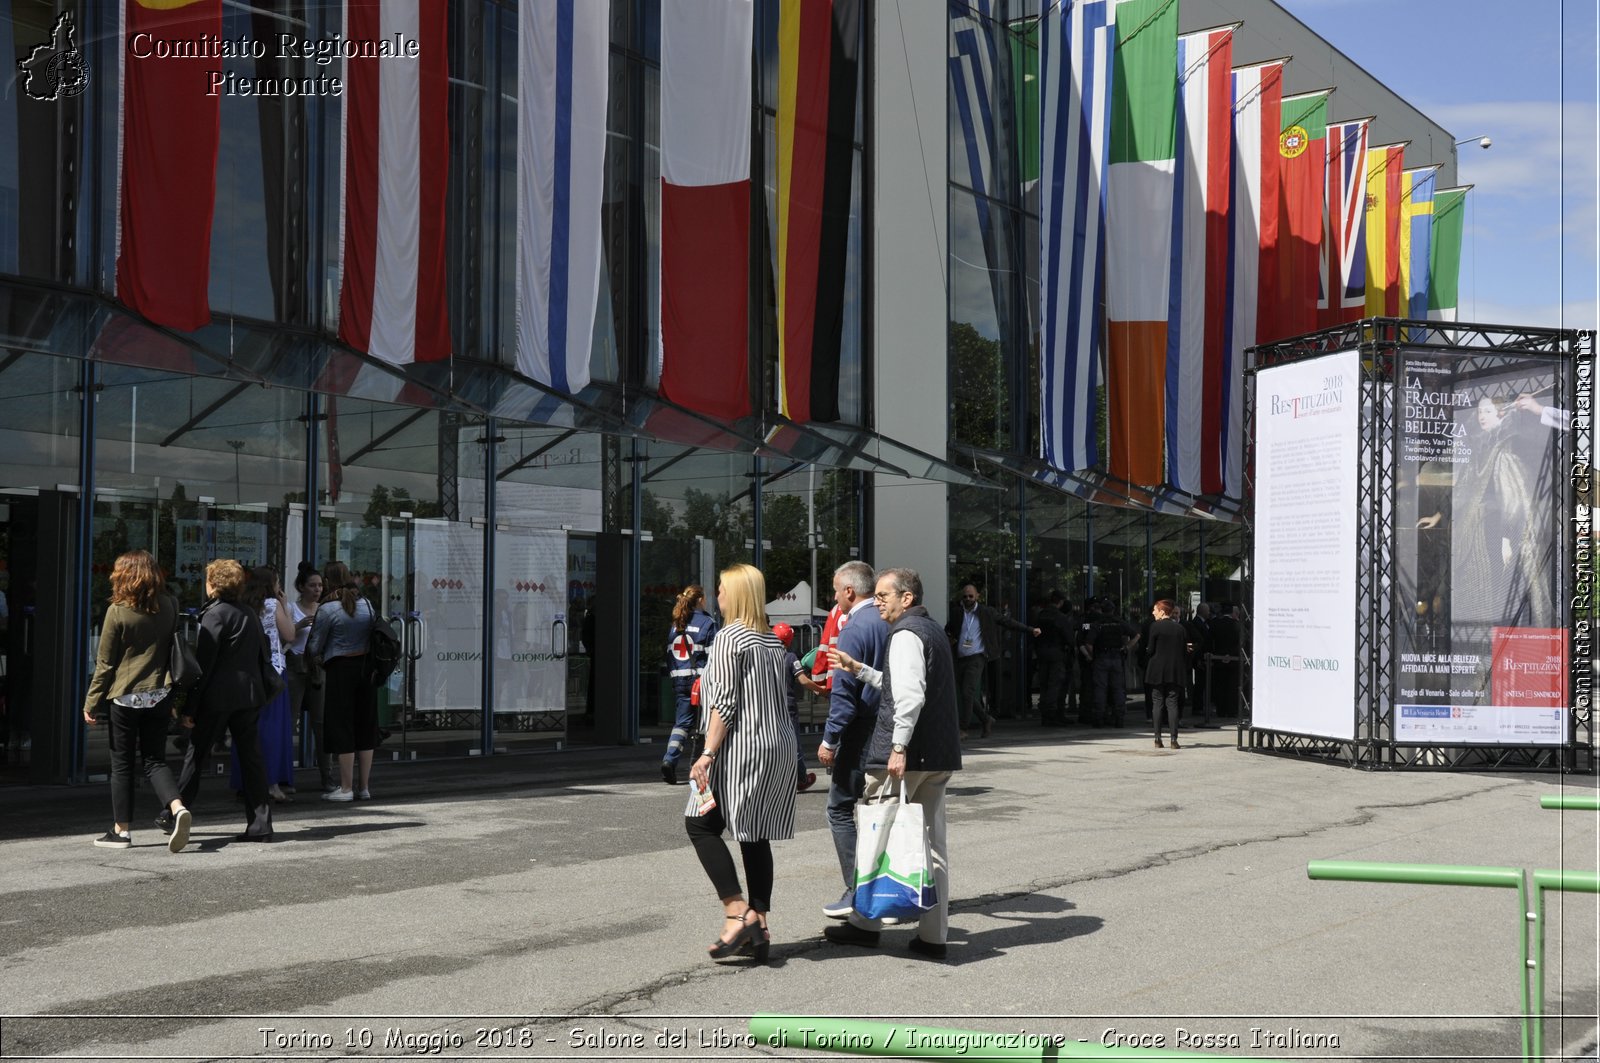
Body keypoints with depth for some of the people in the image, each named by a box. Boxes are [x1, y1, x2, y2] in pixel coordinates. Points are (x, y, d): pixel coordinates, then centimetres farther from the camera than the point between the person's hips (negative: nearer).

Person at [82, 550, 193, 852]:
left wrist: (91, 703, 1)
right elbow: (176, 651, 9)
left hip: (125, 697, -4)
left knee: (122, 763, 8)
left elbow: (105, 663, -7)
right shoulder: (169, 607, 2)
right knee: (155, 760, 10)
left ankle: (122, 830, 14)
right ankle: (177, 808, -14)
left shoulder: (117, 611, -10)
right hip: (159, 696, 4)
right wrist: (175, 693, 17)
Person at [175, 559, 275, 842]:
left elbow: (203, 663, -12)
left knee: (194, 754, 7)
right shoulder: (251, 615, 12)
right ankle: (260, 823, 3)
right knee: (251, 757, 5)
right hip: (250, 697, 6)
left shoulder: (215, 615, -9)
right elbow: (263, 659, 14)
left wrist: (190, 707, -10)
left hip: (218, 698, -6)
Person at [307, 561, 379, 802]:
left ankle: (346, 788, 2)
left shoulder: (327, 609, -9)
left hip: (340, 668, -5)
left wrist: (312, 627, 14)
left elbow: (314, 648, -4)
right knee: (365, 725, 10)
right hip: (366, 666, 5)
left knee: (342, 727, 1)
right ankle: (364, 787, 14)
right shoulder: (366, 604, 6)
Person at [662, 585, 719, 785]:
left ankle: (670, 759, -15)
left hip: (680, 679, 5)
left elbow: (669, 654, 13)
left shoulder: (676, 624, 12)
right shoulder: (707, 622, -7)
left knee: (682, 722, 6)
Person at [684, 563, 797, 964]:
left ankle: (737, 913, -12)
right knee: (755, 836, 9)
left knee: (701, 824, -2)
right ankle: (759, 926, 8)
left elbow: (724, 703, -15)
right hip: (780, 748, 8)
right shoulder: (774, 641, 14)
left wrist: (707, 754, -15)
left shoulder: (729, 638, -9)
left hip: (742, 750, -8)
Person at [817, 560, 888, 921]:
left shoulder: (854, 628, -14)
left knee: (840, 808, 2)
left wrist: (830, 740, -12)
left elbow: (844, 691, -17)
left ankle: (857, 892, -2)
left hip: (861, 733, -7)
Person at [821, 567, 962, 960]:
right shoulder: (932, 630, 19)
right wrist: (859, 670, 27)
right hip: (938, 757, 9)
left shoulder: (906, 634, -11)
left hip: (906, 755, -9)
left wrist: (898, 747, -25)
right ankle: (933, 935, 8)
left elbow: (910, 695, -23)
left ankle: (865, 924, 12)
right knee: (932, 844, 8)